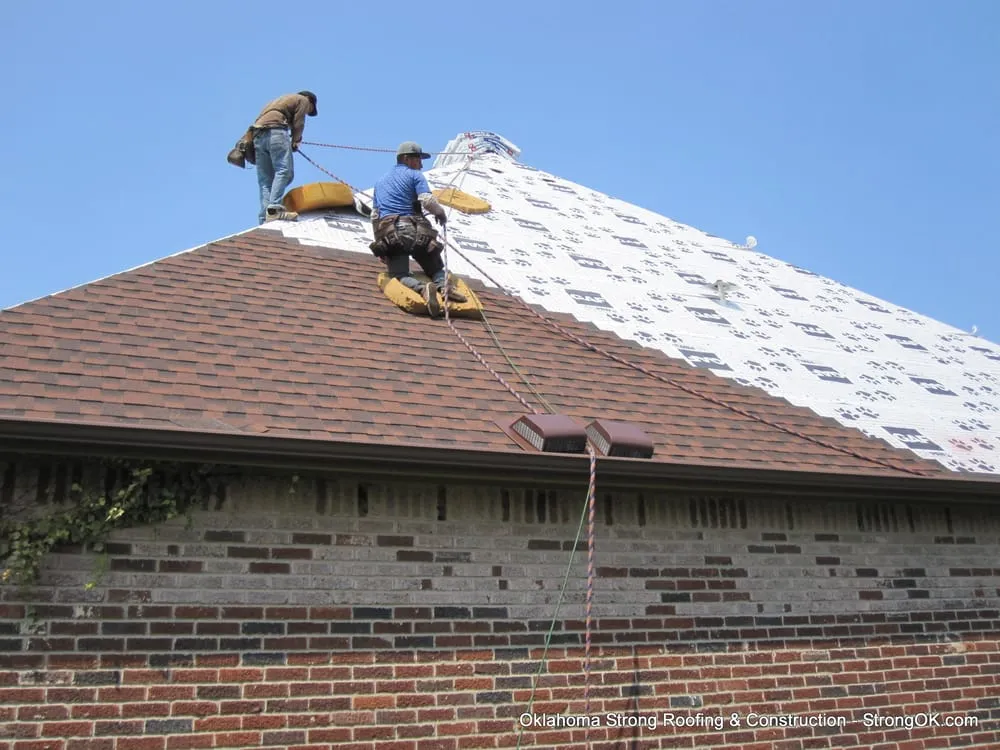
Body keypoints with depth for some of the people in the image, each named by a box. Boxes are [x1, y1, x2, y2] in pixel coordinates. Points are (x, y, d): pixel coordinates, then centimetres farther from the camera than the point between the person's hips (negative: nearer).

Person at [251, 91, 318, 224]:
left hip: (258, 136, 8)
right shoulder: (303, 100, 17)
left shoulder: (283, 99, 39)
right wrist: (295, 141, 17)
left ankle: (265, 218, -11)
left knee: (265, 180, 0)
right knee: (284, 170, -16)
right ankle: (274, 207, -34)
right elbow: (298, 124, 4)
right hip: (275, 130, -7)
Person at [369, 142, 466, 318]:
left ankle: (422, 289, -45)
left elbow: (375, 216, 31)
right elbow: (428, 201, -7)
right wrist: (441, 213, 13)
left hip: (389, 235, 3)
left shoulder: (380, 182, 29)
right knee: (437, 269, 9)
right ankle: (443, 285, -26)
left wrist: (380, 240, 39)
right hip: (415, 232, -3)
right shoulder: (415, 175, 10)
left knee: (400, 276, -12)